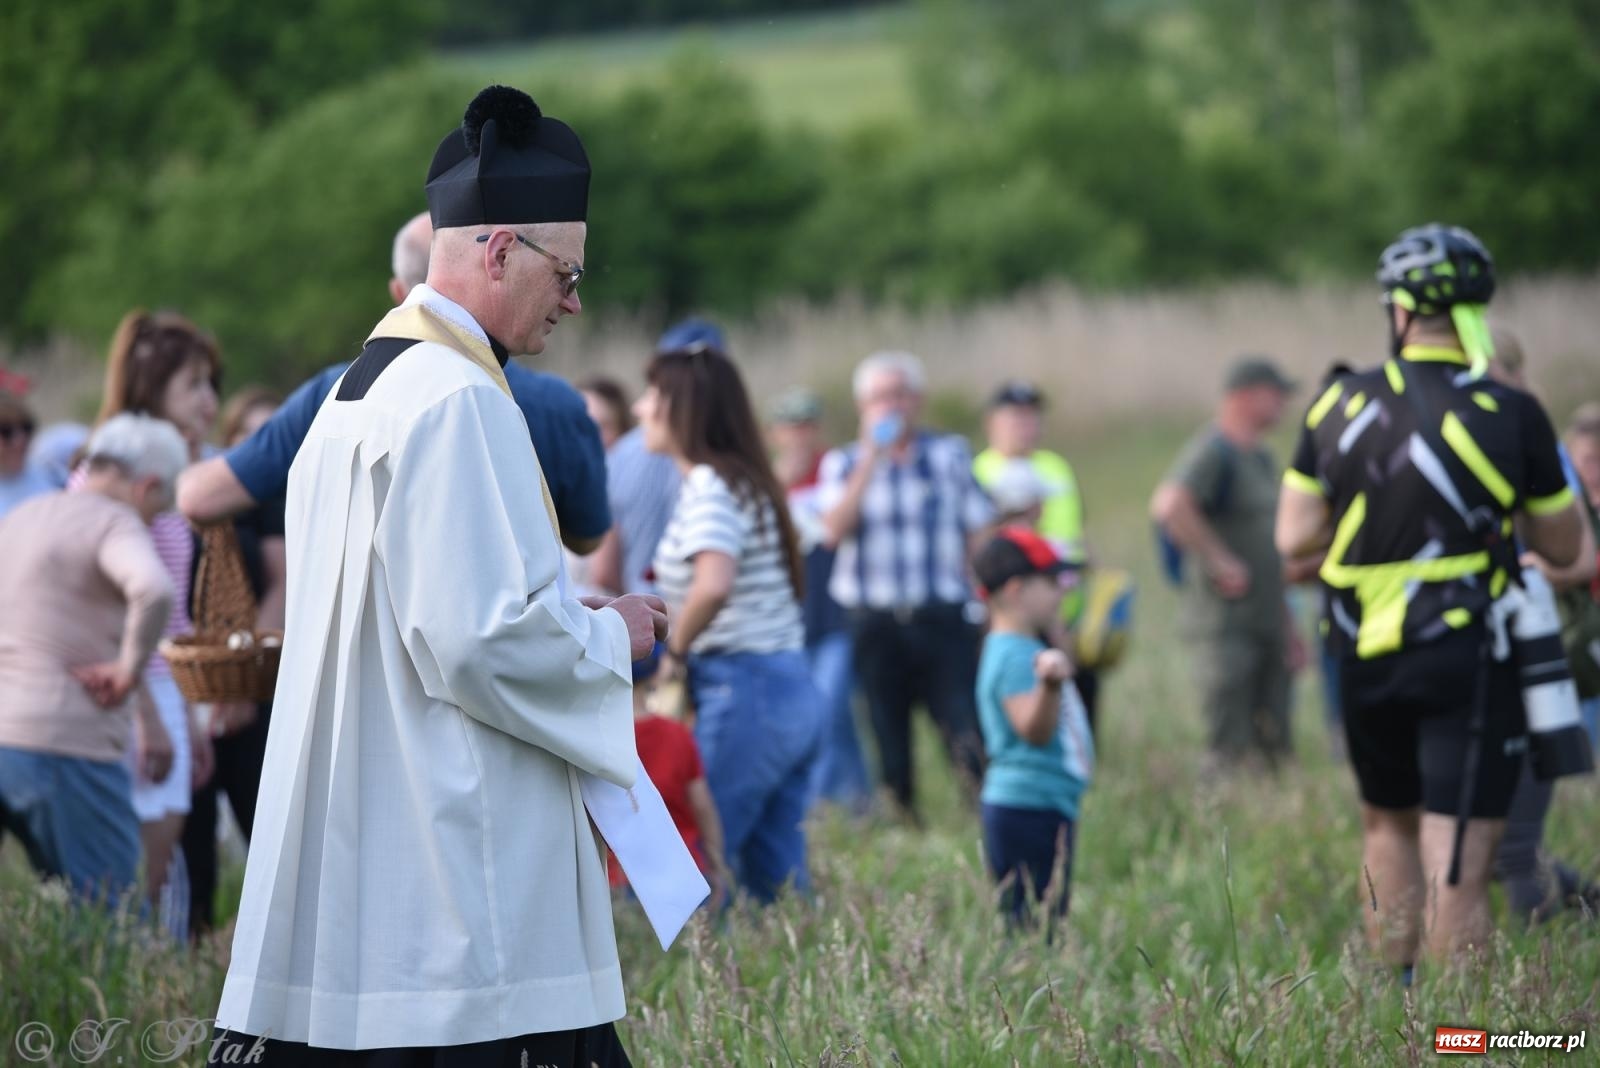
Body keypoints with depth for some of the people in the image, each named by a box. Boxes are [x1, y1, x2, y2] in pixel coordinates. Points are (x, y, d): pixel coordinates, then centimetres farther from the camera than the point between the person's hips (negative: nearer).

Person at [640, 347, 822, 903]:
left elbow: (713, 584, -30)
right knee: (777, 875, 10)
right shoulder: (744, 479, 17)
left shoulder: (711, 489, -12)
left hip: (742, 690, -9)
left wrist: (675, 650, -15)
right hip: (792, 690, 9)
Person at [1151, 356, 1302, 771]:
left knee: (1275, 752, 8)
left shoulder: (1261, 457, 18)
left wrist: (1286, 623, 25)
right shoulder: (1213, 451, -12)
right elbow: (1169, 506, -31)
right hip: (1225, 624, -9)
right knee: (1232, 755, -10)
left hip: (1267, 624, 9)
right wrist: (1220, 562, -24)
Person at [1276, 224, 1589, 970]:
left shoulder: (1340, 406, 0)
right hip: (1469, 658, -4)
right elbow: (1564, 548, 1)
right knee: (1458, 871, -5)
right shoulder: (1511, 415, -8)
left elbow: (1294, 538, 1)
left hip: (1366, 658, 4)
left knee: (1387, 824, 24)